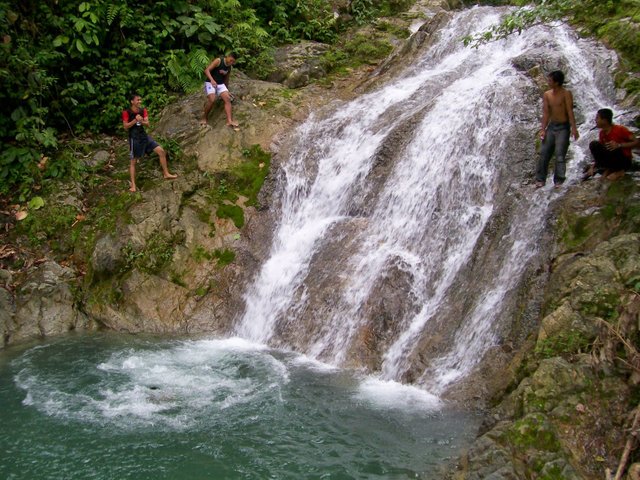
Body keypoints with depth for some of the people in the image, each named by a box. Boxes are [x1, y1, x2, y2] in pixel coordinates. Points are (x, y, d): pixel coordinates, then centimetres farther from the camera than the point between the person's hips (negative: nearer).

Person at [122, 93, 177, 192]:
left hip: (144, 136, 5)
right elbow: (126, 127, -13)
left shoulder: (143, 110, 4)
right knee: (133, 162, 1)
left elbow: (147, 124, -1)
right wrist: (135, 120, -22)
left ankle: (166, 174, 10)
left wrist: (141, 121, -22)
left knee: (161, 151, -2)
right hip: (134, 138, -5)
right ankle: (133, 185, 7)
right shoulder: (126, 112, -11)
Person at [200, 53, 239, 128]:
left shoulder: (229, 67, 7)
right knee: (212, 100, -26)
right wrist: (212, 80, -35)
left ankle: (229, 121, -21)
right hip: (210, 82, -6)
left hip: (220, 84, 6)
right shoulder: (218, 61, -14)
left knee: (227, 99, -14)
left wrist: (227, 90, 22)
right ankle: (204, 118, -4)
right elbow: (207, 70, -20)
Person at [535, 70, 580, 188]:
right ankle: (540, 179, 11)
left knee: (560, 155, -6)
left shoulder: (566, 94, -10)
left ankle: (558, 180, 3)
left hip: (563, 127, -5)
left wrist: (573, 128, -22)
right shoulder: (547, 95, 4)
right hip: (551, 126, 5)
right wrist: (543, 129, -1)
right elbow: (546, 113, 4)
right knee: (544, 153, 3)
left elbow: (570, 111, -15)